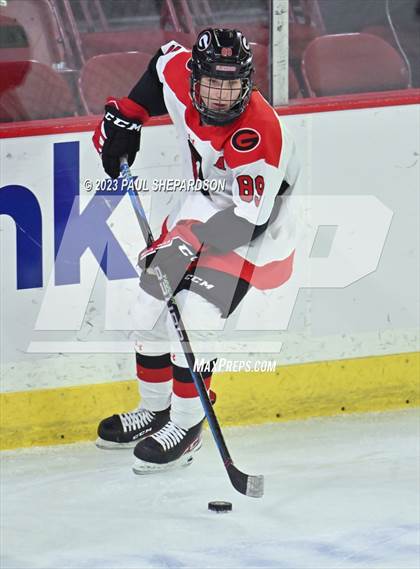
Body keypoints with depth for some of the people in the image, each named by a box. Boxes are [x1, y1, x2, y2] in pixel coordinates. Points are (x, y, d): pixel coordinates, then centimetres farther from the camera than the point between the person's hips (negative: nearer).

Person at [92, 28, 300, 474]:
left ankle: (185, 426, -7)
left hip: (253, 225, -7)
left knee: (195, 317, -19)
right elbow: (166, 59, 10)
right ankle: (154, 408, 26)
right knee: (152, 303, 8)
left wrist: (192, 244, -36)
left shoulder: (259, 133, -34)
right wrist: (126, 116, 6)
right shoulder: (180, 77, -17)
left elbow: (248, 219, -31)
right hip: (201, 203, 7)